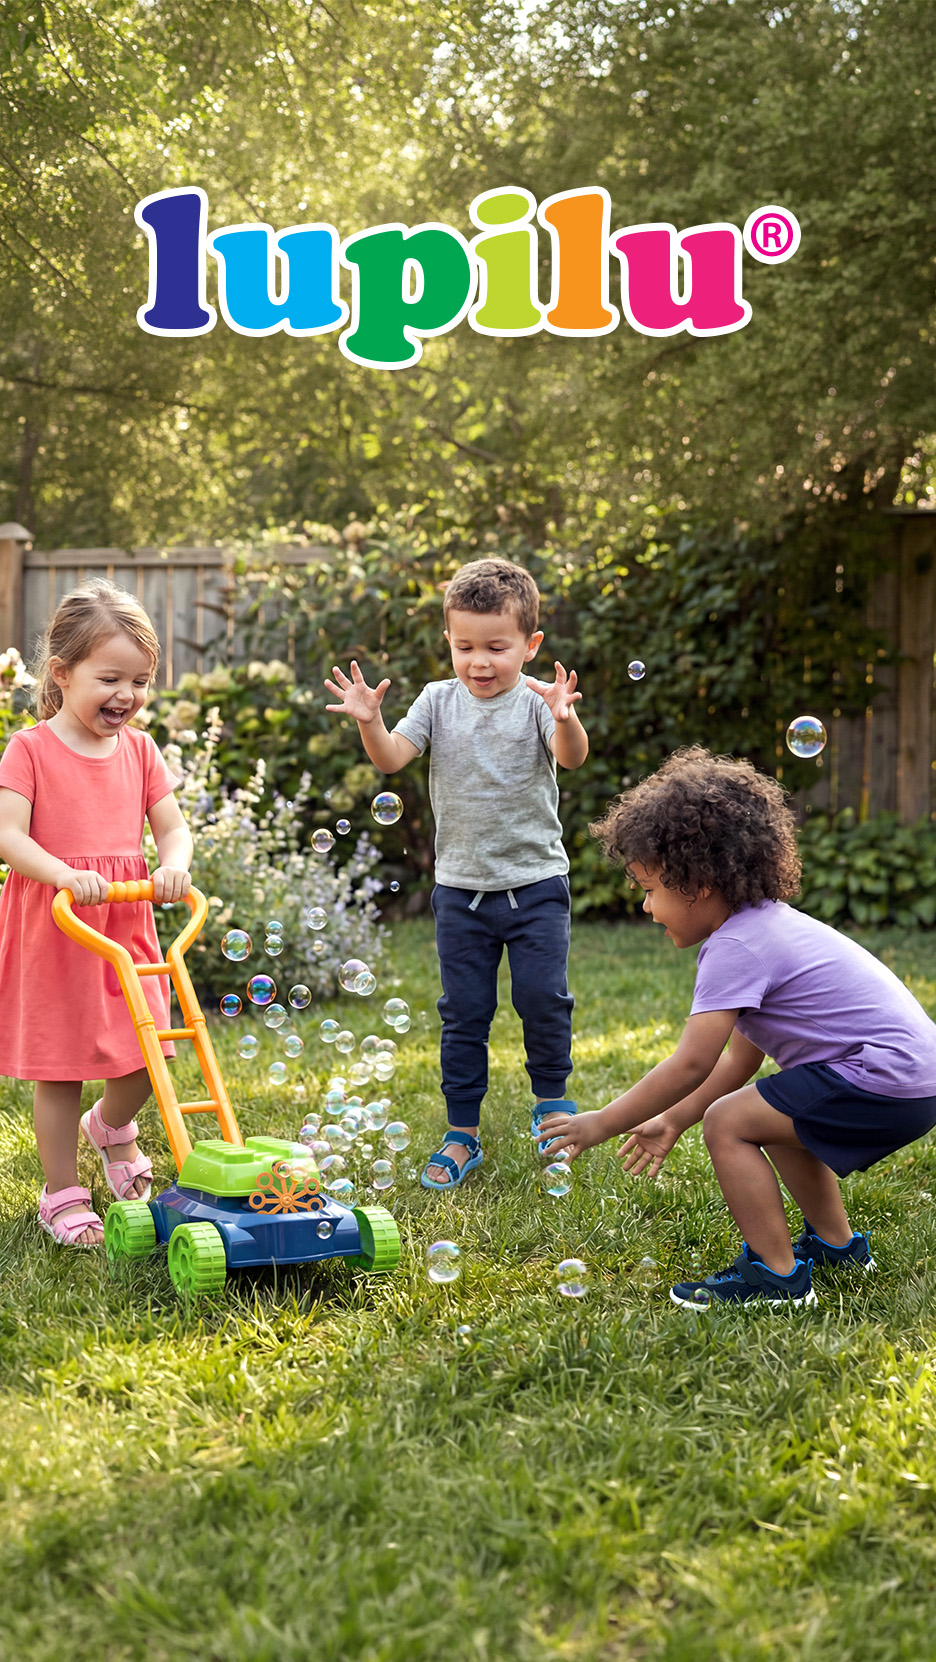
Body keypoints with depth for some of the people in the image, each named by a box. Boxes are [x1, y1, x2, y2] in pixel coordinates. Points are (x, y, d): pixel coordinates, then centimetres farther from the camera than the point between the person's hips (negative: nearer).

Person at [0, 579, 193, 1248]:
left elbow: (174, 827, 7)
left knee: (143, 1062, 6)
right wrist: (64, 873, -32)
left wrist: (173, 864, -15)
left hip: (126, 929, 4)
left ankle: (110, 1126, 39)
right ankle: (63, 1196, 19)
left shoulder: (140, 750, 7)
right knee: (59, 1073, 5)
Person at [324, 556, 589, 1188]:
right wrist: (370, 721, -27)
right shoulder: (440, 701, 1)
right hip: (460, 885, 2)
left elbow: (572, 757, -24)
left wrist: (567, 721, -46)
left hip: (535, 881, -2)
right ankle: (463, 1135, 16)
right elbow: (392, 757, -7)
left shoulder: (536, 701, -8)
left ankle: (552, 1096, 24)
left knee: (543, 996, -3)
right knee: (464, 1012, 7)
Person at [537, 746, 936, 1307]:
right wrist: (674, 1120, 22)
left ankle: (776, 1275, -4)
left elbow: (692, 1064, -20)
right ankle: (837, 1243, 38)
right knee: (773, 1115, 28)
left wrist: (601, 1124, -11)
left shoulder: (737, 946, -16)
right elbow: (743, 1054, 20)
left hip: (885, 1080, -11)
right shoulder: (766, 924, 16)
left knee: (728, 1123, -10)